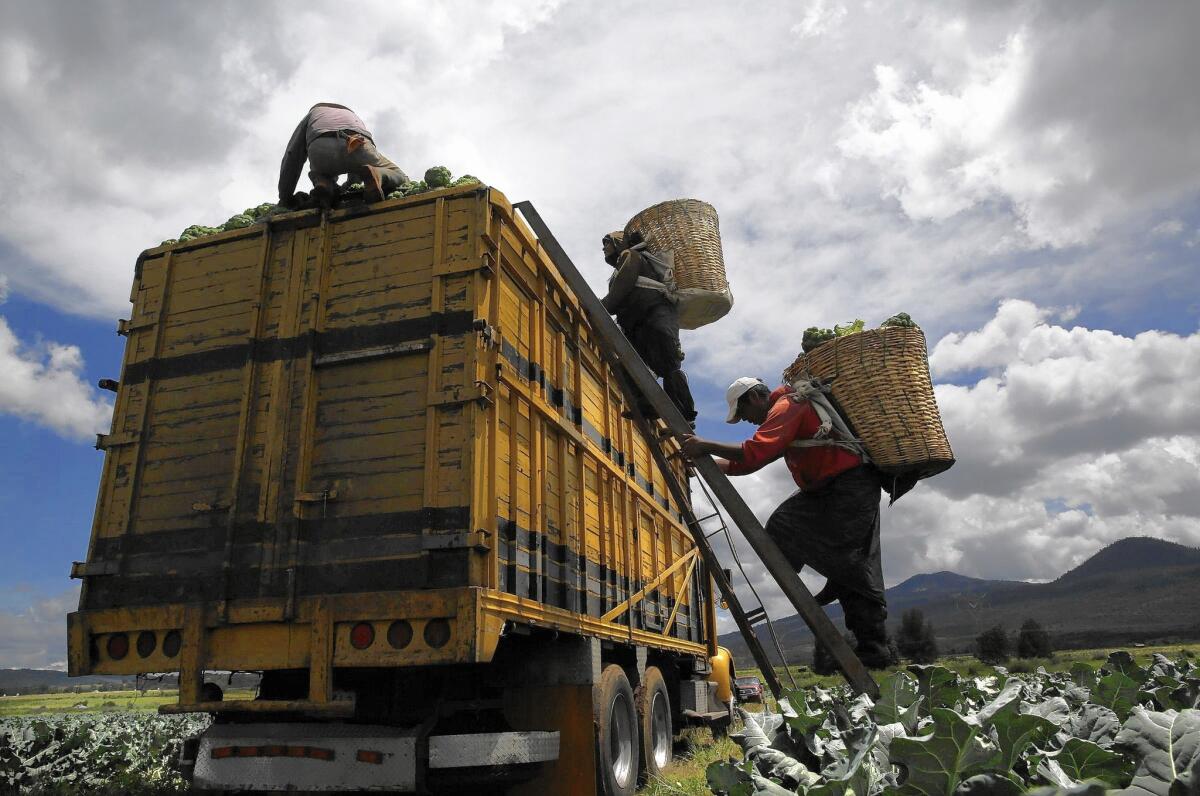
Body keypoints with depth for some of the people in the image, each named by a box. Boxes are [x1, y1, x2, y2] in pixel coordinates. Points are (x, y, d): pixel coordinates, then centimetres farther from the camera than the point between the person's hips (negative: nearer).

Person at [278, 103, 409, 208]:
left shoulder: (312, 113, 41)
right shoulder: (351, 115, 50)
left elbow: (292, 155, 31)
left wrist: (285, 197, 32)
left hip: (321, 149, 0)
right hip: (358, 146, 0)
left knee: (319, 174, 36)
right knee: (401, 179, 18)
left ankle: (324, 185, -2)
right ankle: (376, 176, -16)